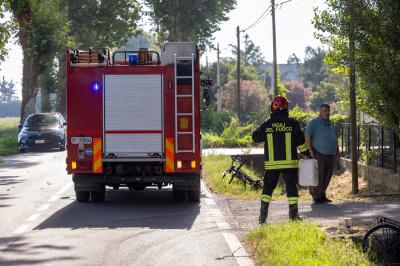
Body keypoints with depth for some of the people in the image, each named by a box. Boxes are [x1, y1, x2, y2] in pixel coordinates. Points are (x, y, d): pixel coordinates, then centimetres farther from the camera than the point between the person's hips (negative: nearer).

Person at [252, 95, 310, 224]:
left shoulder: (266, 124, -1)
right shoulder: (292, 123, -3)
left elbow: (255, 137, 10)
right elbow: (301, 142, 2)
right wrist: (306, 153, 17)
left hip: (271, 163, 1)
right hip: (290, 163, -1)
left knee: (268, 186, 9)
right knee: (291, 187, 8)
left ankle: (263, 214, 0)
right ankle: (293, 215, 9)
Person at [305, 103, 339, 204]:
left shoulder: (330, 124, 20)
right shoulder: (314, 123, -3)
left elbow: (335, 138, 29)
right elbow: (307, 135, -12)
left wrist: (337, 150, 18)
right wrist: (310, 150, -18)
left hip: (331, 155, 7)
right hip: (319, 154, -7)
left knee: (327, 176, 7)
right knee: (318, 176, -8)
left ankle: (322, 195, 15)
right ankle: (316, 196, -2)